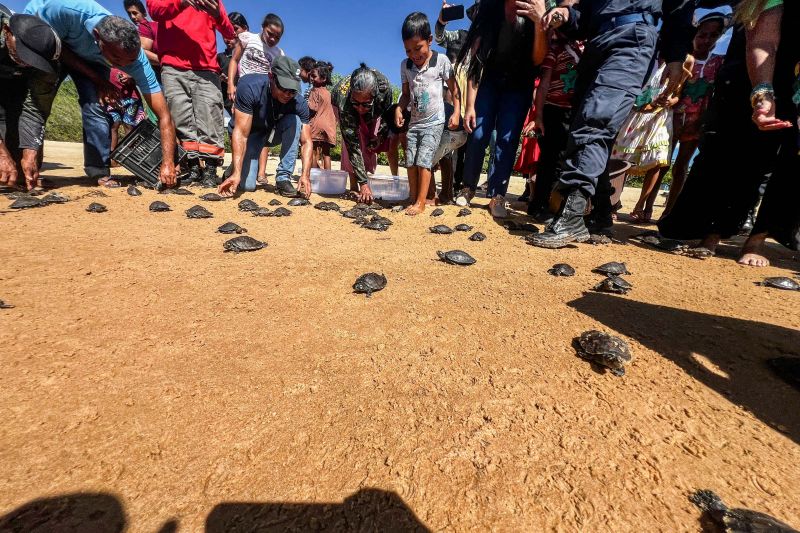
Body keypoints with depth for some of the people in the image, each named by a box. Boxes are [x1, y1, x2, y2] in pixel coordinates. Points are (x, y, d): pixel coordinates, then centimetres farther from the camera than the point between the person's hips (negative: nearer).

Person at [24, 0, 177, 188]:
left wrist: (167, 162, -46)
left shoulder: (136, 58, -35)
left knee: (96, 101, -20)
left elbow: (164, 115, -37)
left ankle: (100, 171, -8)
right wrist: (96, 77, -31)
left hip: (88, 56, 1)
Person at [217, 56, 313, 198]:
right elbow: (241, 133, -35)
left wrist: (305, 175, -41)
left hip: (273, 132, 3)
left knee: (294, 121, -29)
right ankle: (233, 170, 19)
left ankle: (283, 178, -24)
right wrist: (237, 173, -44)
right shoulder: (250, 87, -31)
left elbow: (306, 141, -25)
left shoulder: (299, 102, -25)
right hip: (250, 133, -3)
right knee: (247, 185, -20)